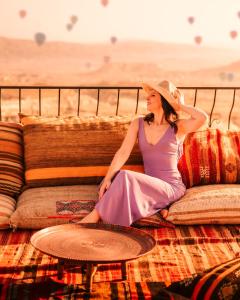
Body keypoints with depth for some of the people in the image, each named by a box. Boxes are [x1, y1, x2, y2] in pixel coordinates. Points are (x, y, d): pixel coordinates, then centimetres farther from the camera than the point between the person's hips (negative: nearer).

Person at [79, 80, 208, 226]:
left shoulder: (178, 127, -1)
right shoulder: (139, 123, 10)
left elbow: (203, 117, -20)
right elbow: (123, 152, -1)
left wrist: (178, 105, -5)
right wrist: (107, 179, -15)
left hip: (171, 187, -4)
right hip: (150, 185, 5)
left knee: (125, 176, -29)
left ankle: (94, 217, -20)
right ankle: (158, 205, -17)